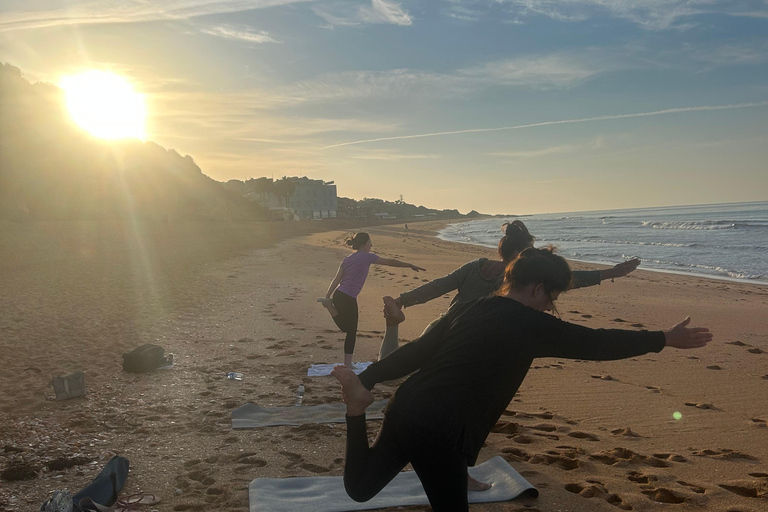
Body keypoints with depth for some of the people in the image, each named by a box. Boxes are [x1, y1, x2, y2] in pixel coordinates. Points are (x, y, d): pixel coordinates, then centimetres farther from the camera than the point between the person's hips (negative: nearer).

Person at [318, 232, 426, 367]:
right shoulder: (367, 257, -5)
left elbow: (336, 280, 10)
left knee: (346, 328, 16)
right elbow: (390, 262, 1)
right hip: (348, 299, -7)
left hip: (338, 295, 7)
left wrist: (327, 296, 9)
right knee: (351, 332, 5)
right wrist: (410, 265, 9)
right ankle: (347, 363, 7)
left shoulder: (347, 259, 15)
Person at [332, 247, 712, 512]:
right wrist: (666, 339, 11)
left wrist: (367, 379, 14)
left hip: (405, 407, 7)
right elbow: (597, 343, 0)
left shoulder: (466, 309, 12)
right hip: (440, 432, -7)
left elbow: (416, 351, 12)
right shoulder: (531, 325, -6)